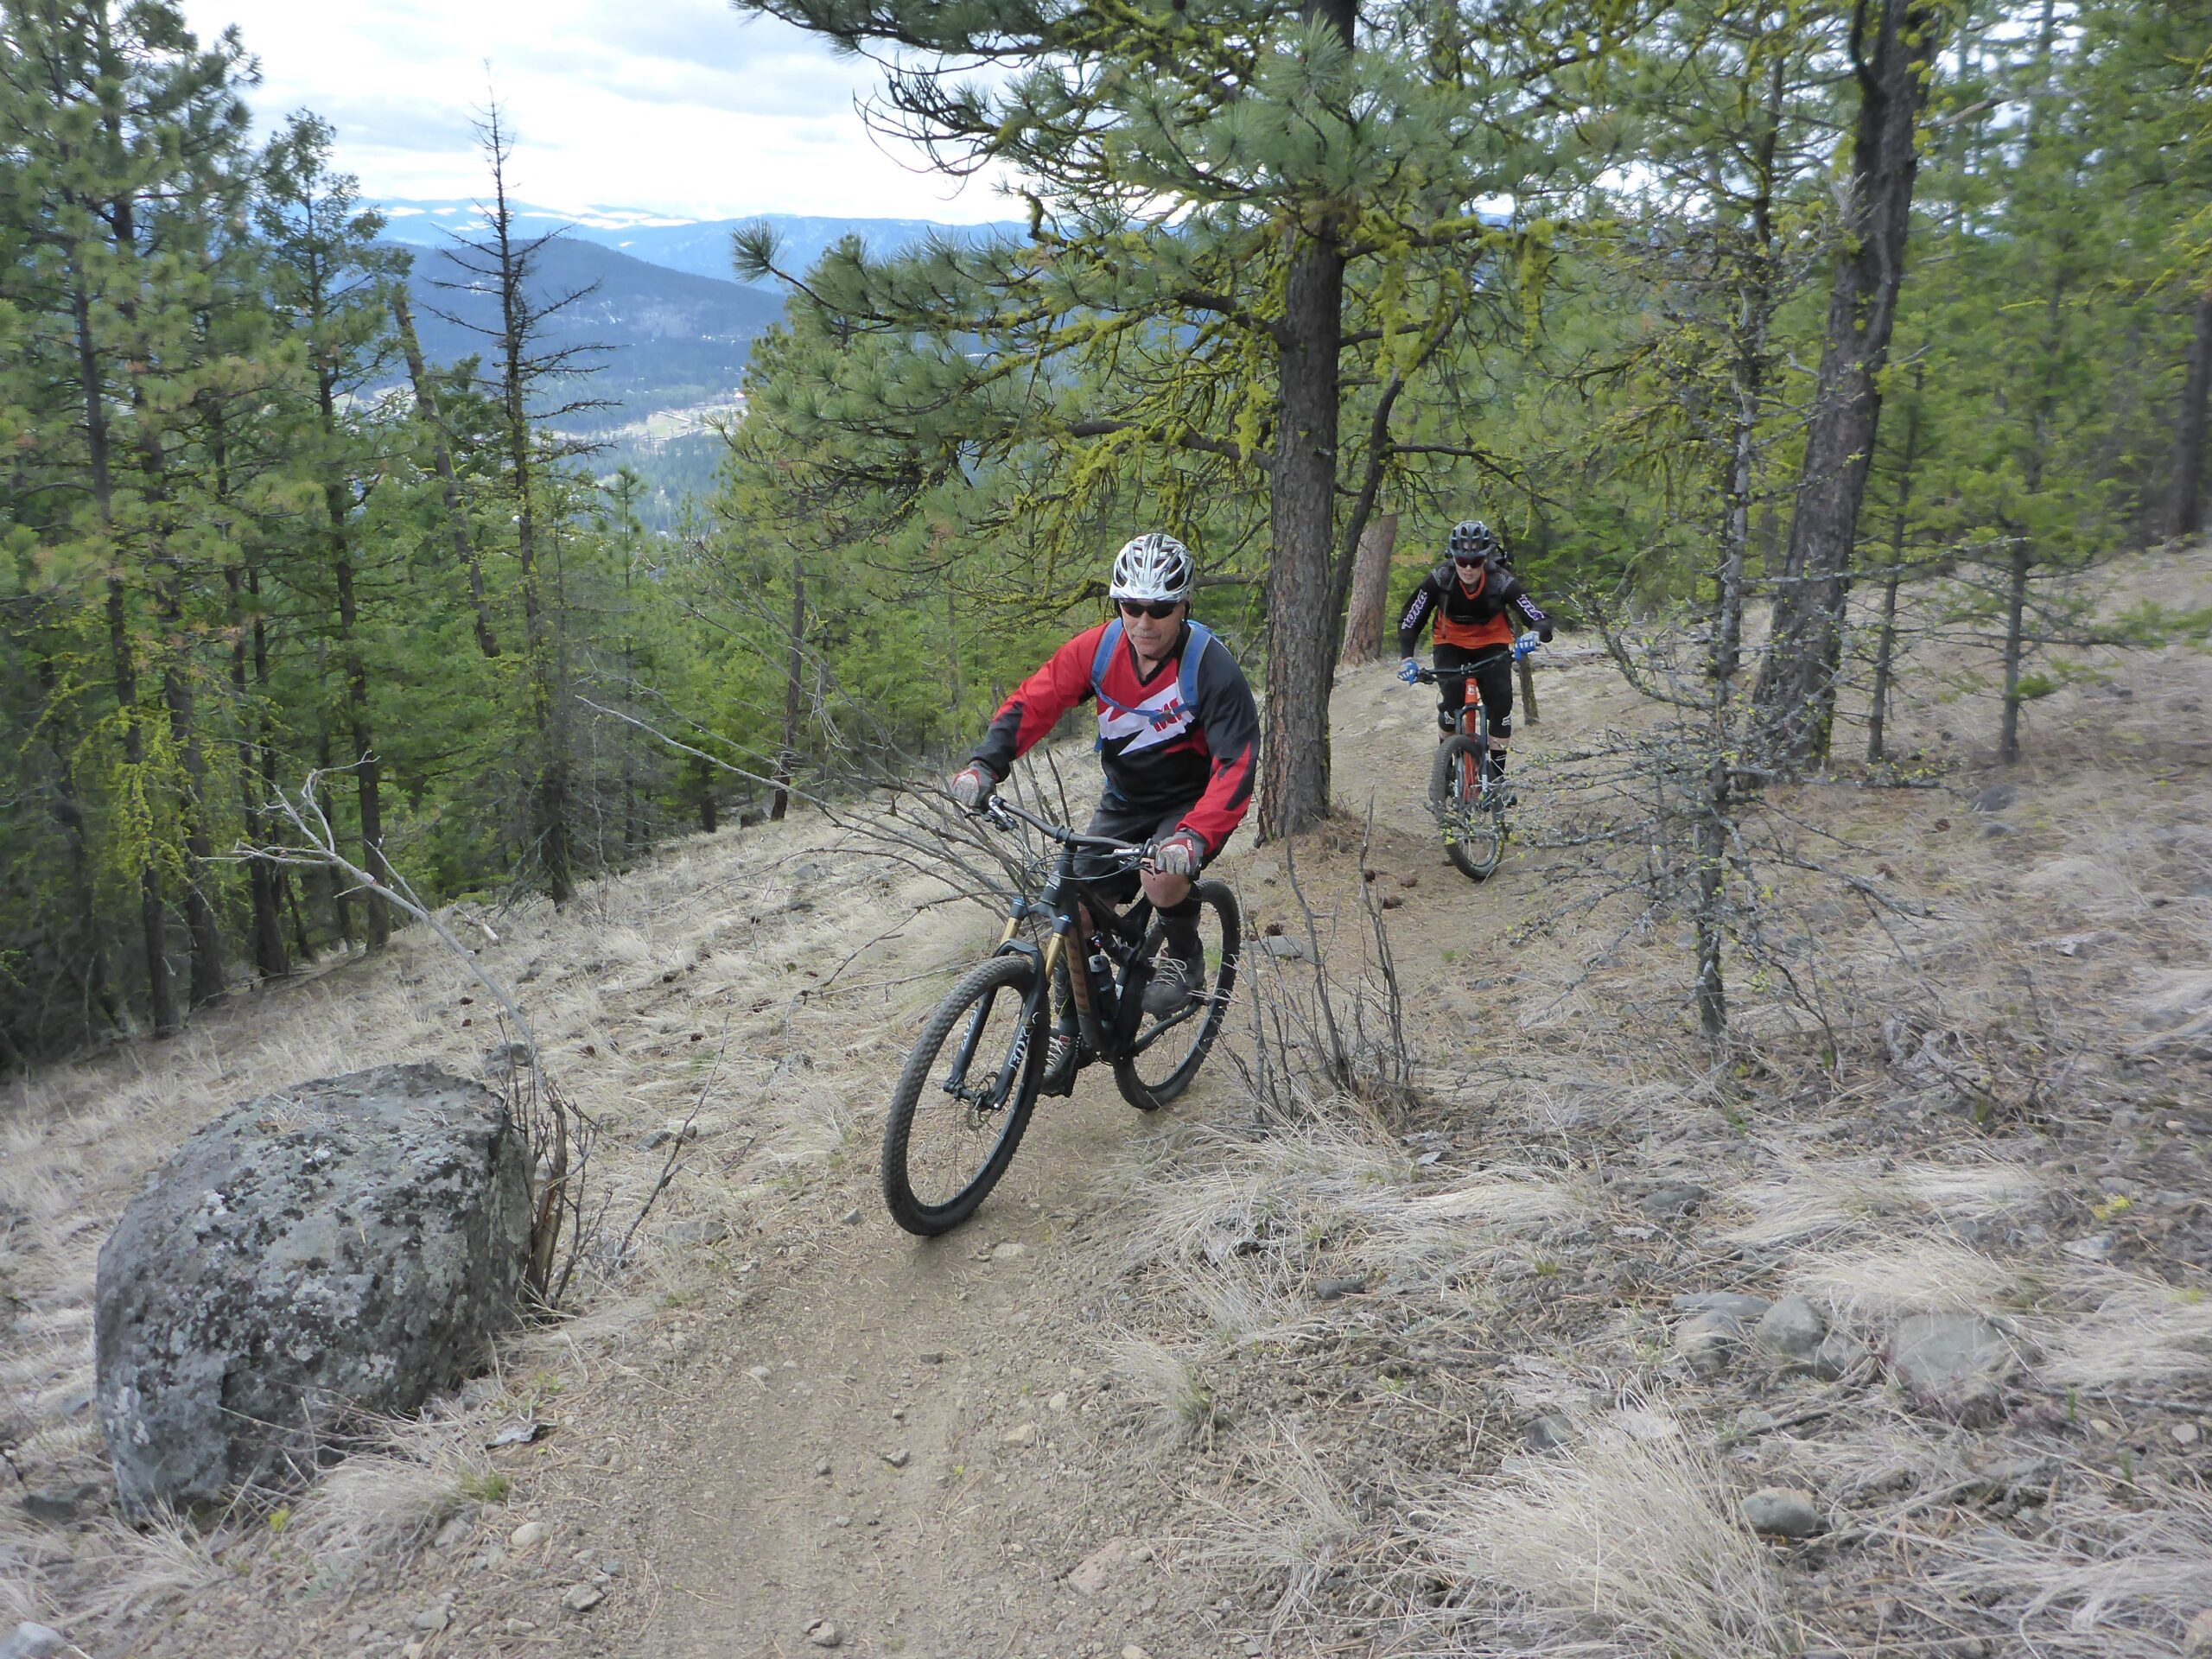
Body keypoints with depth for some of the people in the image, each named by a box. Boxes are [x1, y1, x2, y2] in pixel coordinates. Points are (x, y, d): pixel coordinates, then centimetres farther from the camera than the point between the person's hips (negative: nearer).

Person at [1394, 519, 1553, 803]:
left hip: (1492, 647, 1)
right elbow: (1409, 622, -18)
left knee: (1501, 704, -17)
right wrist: (1406, 658, -33)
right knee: (1451, 702, -23)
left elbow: (1541, 619, -28)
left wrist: (1534, 634, -51)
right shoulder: (1438, 580, -24)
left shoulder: (1503, 582, -26)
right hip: (1452, 646, 0)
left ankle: (1498, 772, 0)